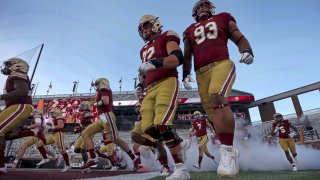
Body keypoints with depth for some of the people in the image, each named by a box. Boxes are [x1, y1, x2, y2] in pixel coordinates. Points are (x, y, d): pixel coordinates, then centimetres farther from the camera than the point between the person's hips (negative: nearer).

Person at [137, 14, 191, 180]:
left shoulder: (166, 38, 8)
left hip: (166, 83, -7)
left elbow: (178, 58, -11)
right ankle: (180, 144, 17)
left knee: (162, 124, -23)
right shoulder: (144, 50, 31)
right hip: (150, 90, 8)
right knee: (148, 128, -4)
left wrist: (154, 63, -24)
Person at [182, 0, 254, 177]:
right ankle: (230, 150, 15)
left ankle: (227, 150, -27)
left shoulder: (223, 19, 22)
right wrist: (186, 74, 6)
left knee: (218, 98, -31)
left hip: (222, 64, -3)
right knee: (213, 113, 0)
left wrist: (247, 51, -7)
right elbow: (187, 56, 21)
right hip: (201, 73, 3)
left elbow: (240, 39, 15)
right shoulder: (190, 31, 26)